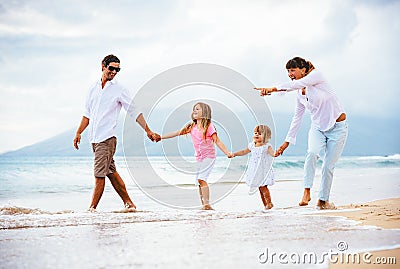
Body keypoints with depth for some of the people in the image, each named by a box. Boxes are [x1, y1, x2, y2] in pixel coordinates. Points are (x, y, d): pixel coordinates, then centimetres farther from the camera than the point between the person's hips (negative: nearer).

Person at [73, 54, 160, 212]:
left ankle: (92, 208, -3)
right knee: (111, 172, 9)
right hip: (94, 138, 6)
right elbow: (87, 114, 22)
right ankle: (128, 203, 17)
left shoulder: (118, 90, -1)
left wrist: (148, 131, -5)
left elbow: (134, 112, -1)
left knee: (100, 174, -9)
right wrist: (79, 133, 15)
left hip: (107, 138, -6)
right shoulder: (94, 89, 14)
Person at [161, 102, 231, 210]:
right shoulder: (192, 127, 8)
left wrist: (227, 153, -21)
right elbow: (177, 133, 10)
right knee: (199, 182, 5)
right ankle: (204, 205, 10)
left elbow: (217, 141, -10)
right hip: (199, 158, 6)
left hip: (208, 156, -6)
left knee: (201, 178, -20)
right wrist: (161, 137, 8)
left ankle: (207, 204, -22)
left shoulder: (209, 126, -7)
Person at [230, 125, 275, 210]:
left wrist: (275, 154, -48)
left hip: (264, 171, -6)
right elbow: (244, 151, 20)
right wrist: (234, 154, 14)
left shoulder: (266, 146, -11)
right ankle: (265, 204, 16)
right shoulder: (252, 146, 7)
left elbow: (272, 153, -25)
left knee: (263, 187, -14)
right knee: (260, 188, 9)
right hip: (255, 172, 6)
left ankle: (269, 202, -2)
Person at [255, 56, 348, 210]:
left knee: (328, 165, -3)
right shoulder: (300, 94, 5)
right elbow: (297, 118, 11)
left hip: (337, 128, -4)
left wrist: (273, 89, -38)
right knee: (312, 152, -26)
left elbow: (297, 84, -30)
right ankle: (306, 191, -23)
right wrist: (287, 141, 9)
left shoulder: (316, 75, -13)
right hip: (318, 128, 4)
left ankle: (323, 200, 12)